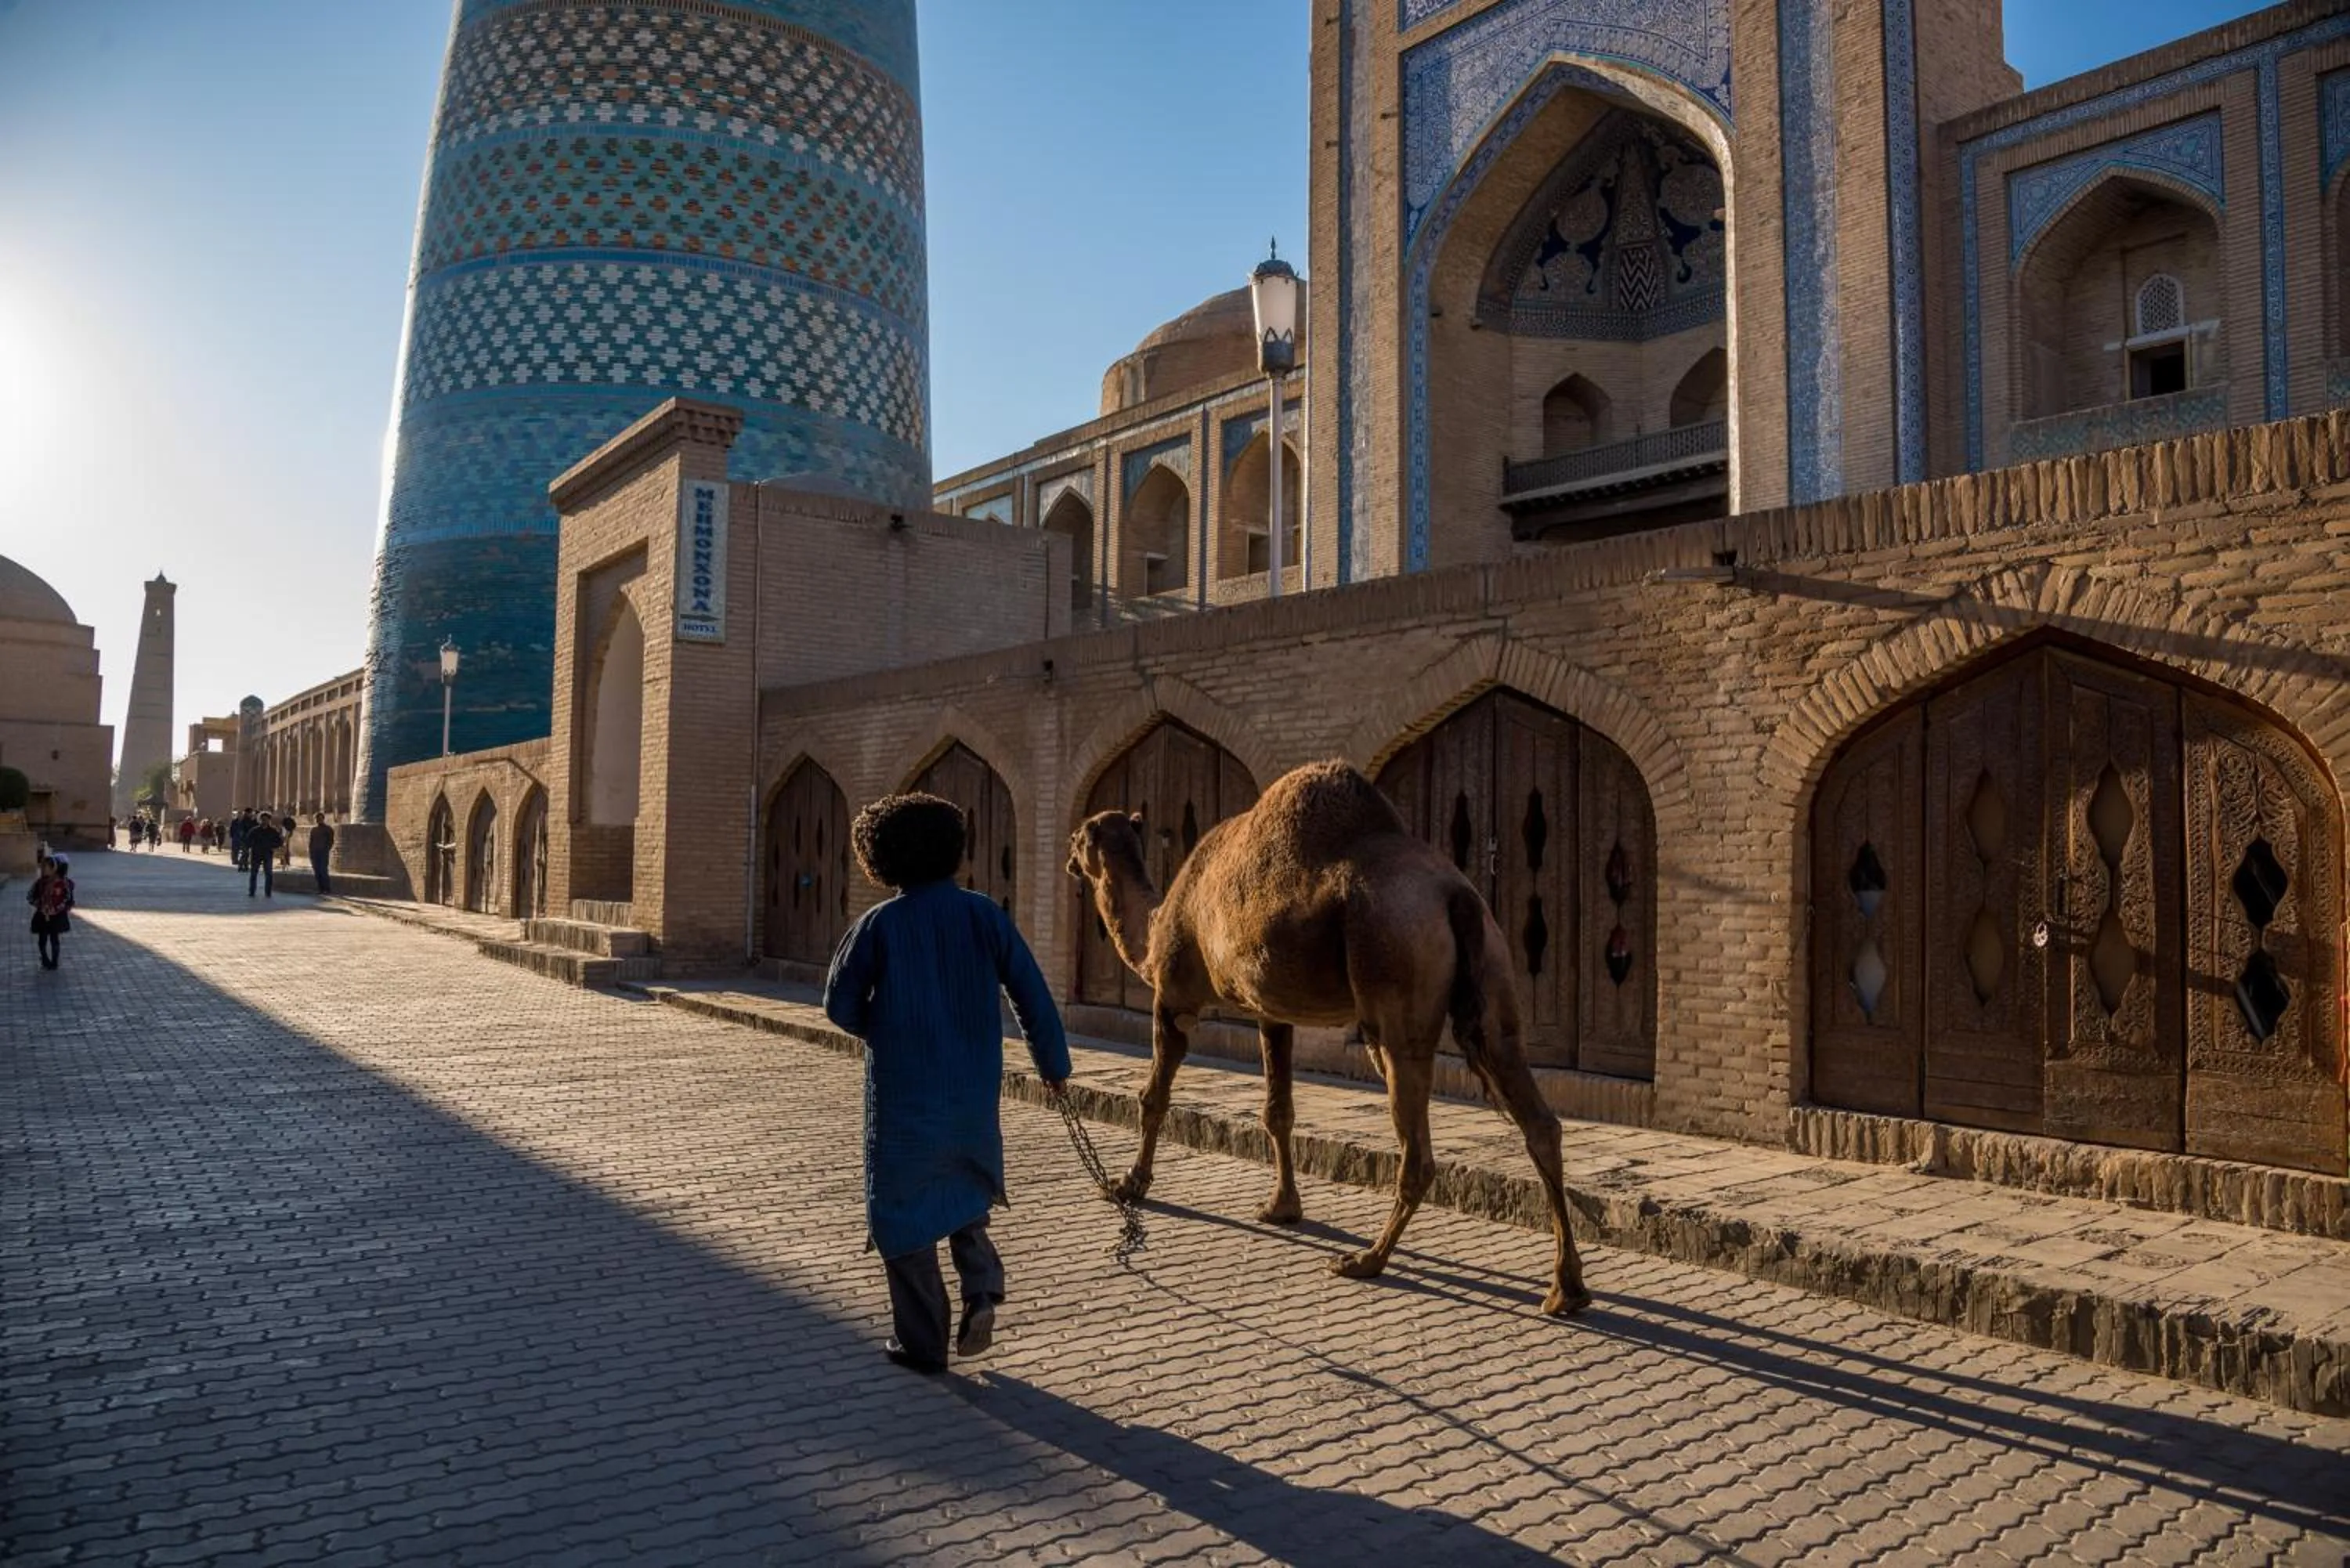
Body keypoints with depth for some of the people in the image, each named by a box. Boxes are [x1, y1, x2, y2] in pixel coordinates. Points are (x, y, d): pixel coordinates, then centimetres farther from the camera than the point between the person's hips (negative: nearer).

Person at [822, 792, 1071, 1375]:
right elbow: (1033, 996, -2)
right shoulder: (984, 914, -5)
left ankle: (922, 1343, 15)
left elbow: (840, 1005, -5)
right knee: (963, 1195, 25)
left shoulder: (879, 923, -11)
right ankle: (982, 1288, 4)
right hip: (974, 1093, 3)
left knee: (904, 1213, 11)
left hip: (903, 1094, -3)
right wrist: (1054, 1064, 10)